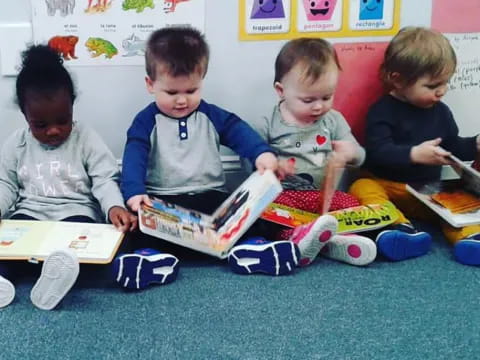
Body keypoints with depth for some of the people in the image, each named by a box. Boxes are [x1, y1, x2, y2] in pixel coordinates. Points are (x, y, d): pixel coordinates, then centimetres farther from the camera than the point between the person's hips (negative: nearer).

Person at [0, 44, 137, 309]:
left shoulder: (86, 139, -1)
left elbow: (104, 180, -7)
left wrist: (114, 206, -29)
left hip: (76, 211, -3)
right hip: (30, 212, 3)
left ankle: (57, 275, -65)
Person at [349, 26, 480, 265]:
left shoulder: (441, 112, 11)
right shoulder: (383, 111, -8)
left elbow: (453, 147, 21)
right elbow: (378, 153, -21)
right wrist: (414, 155, -34)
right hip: (387, 186, -4)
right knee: (362, 188, -32)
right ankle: (401, 227, -51)